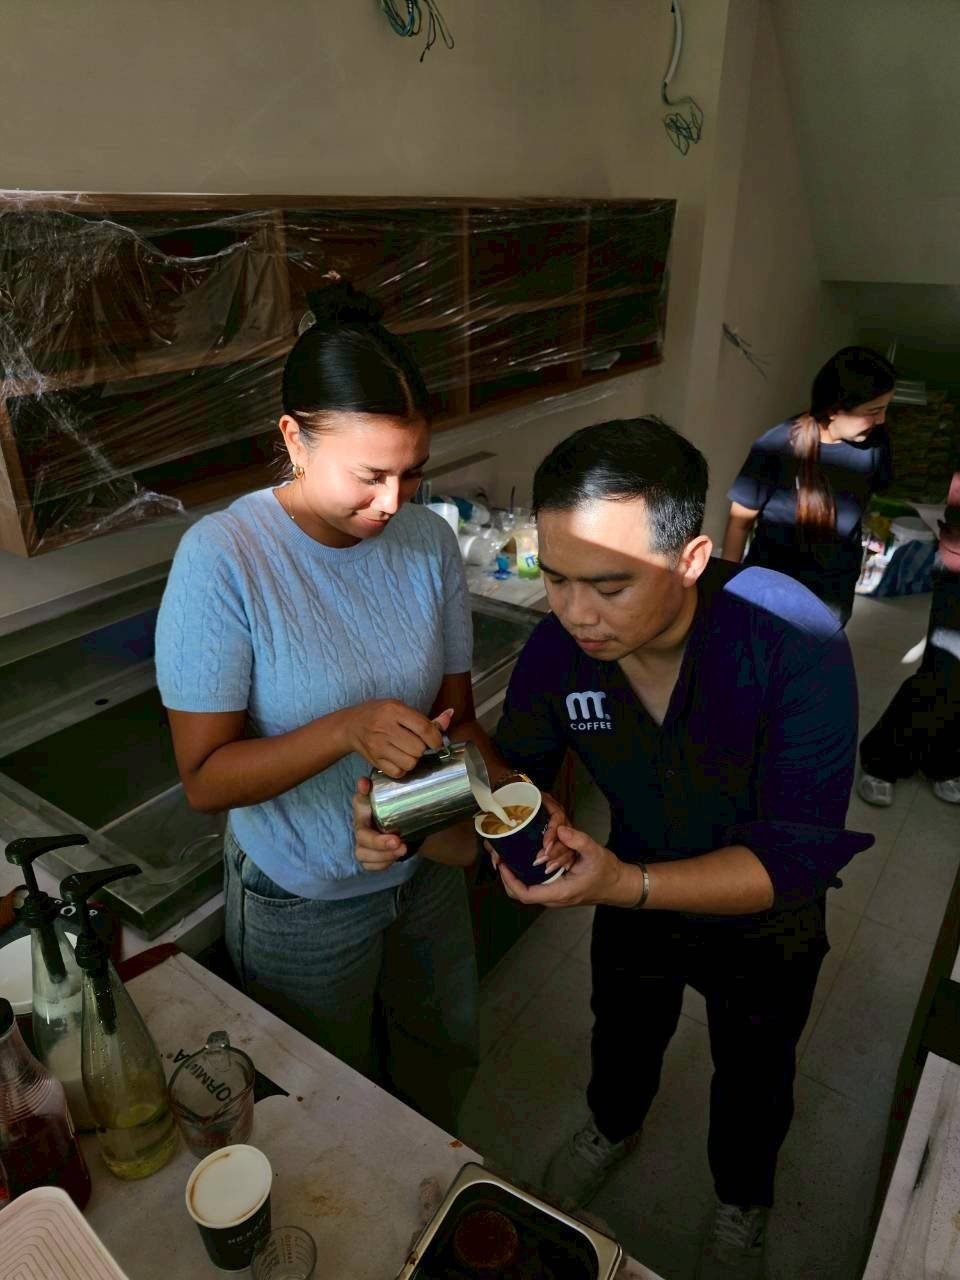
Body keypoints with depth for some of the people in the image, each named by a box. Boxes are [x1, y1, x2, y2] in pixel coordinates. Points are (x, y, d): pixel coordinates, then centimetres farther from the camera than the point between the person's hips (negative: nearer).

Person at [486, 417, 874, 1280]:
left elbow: (798, 855, -36)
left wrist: (628, 885, -50)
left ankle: (743, 1203, 63)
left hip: (765, 927, -2)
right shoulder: (559, 646, -27)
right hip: (636, 896, 3)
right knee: (622, 1038, 32)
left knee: (752, 1080, 28)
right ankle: (613, 1127, 69)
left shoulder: (796, 641, -39)